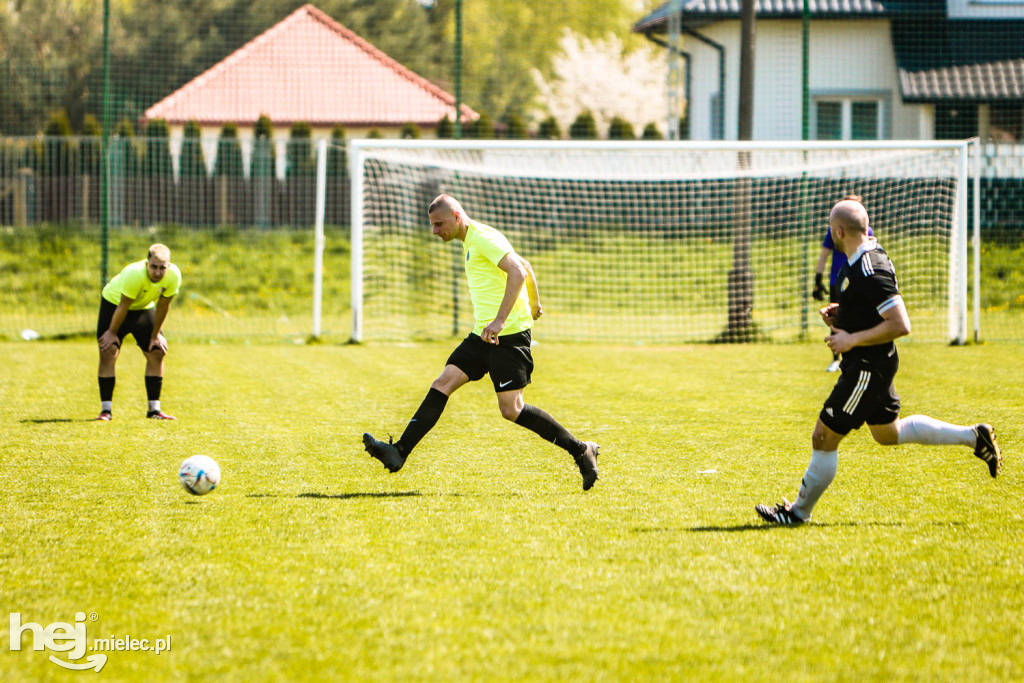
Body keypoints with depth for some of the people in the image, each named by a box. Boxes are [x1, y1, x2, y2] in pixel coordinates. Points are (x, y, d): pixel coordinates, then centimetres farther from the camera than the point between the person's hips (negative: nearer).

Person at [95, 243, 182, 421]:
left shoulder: (174, 276, -25)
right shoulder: (134, 275, -39)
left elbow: (163, 305, -10)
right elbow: (123, 307, -26)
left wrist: (155, 335, -2)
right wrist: (112, 332, -14)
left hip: (144, 308, 4)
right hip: (114, 302, -4)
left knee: (157, 353, -3)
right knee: (108, 352, -15)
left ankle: (154, 409, 7)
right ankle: (106, 409, -10)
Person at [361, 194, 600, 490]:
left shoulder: (484, 238, -12)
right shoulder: (471, 241, 18)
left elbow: (518, 272, -25)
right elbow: (524, 266, 29)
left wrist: (500, 320, -33)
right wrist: (534, 303, 44)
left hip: (509, 334, -10)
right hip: (483, 334, 10)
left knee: (511, 409, -9)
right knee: (442, 385, -1)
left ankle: (581, 451, 2)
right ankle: (399, 452, -5)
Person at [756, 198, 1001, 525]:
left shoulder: (869, 271, -25)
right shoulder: (867, 257, 7)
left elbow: (901, 325, -28)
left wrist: (852, 339, -23)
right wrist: (840, 314, 7)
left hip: (867, 369, -11)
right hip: (870, 365, 11)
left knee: (824, 437, -2)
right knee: (888, 433, 24)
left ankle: (798, 512, 10)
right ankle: (973, 436, 25)